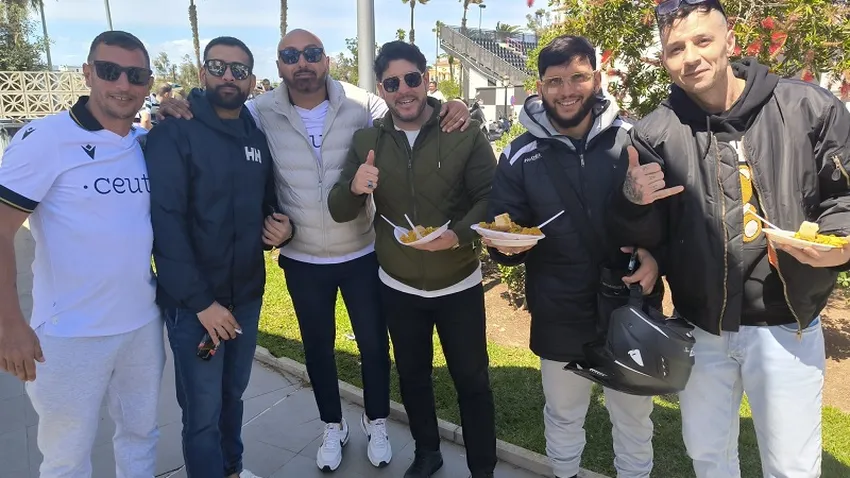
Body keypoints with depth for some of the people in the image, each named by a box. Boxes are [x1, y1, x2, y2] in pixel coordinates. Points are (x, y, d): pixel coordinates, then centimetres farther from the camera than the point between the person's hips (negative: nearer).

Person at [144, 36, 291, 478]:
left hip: (247, 292, 6)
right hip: (193, 300, -5)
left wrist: (281, 225, -6)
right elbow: (163, 220, -17)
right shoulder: (174, 131, -11)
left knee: (233, 394, 21)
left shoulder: (257, 136, 7)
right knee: (203, 411, 6)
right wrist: (200, 300, -20)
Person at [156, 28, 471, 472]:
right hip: (301, 260, 1)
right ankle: (333, 426, 44)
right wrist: (171, 111, -20)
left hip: (362, 253, -1)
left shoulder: (361, 104, -11)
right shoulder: (261, 112, -8)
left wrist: (450, 111, -25)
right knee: (317, 348, 19)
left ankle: (376, 422, 41)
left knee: (374, 344, 14)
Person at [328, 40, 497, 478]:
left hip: (459, 285, -2)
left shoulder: (465, 133, -10)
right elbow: (339, 212, -5)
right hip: (397, 287, 3)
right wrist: (354, 188, -28)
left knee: (472, 381, 10)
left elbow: (490, 197, -14)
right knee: (412, 376, 20)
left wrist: (459, 234, -33)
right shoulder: (366, 140, -3)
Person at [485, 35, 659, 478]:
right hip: (558, 318, 1)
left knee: (634, 416, 21)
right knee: (562, 416, 23)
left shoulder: (633, 140, -7)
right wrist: (506, 244, -24)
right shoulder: (519, 156, -6)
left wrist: (655, 253, -18)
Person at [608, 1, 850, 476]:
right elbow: (644, 236, -2)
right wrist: (635, 201, -24)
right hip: (700, 328, 2)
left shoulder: (810, 107, -8)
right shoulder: (656, 133, -6)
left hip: (786, 326, -1)